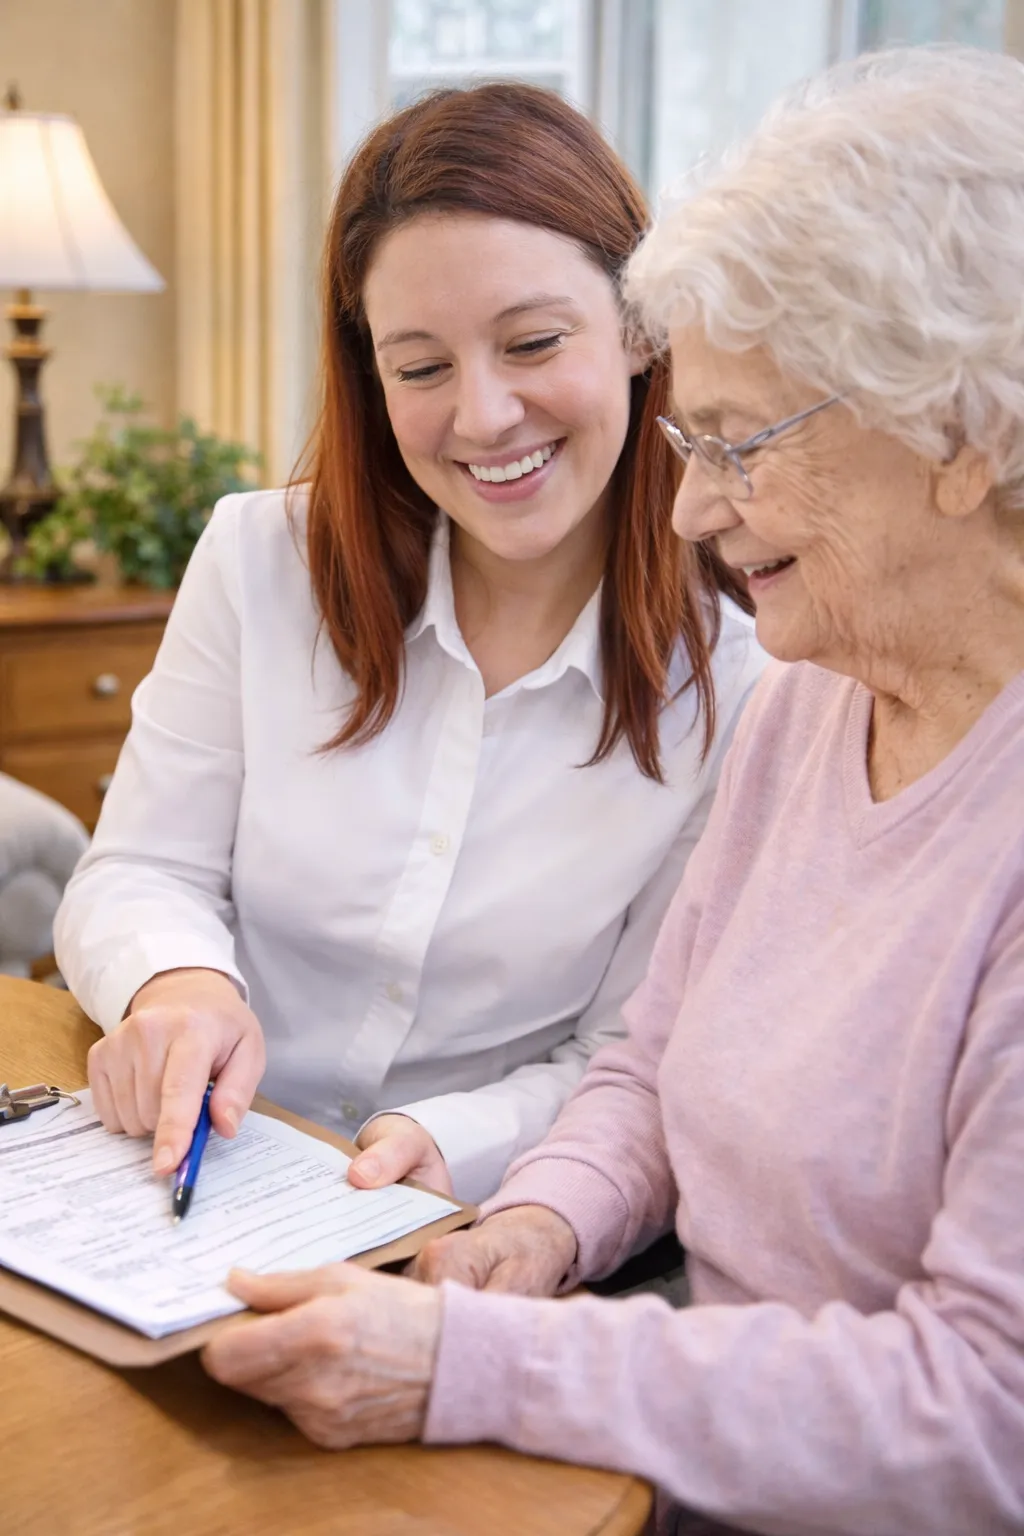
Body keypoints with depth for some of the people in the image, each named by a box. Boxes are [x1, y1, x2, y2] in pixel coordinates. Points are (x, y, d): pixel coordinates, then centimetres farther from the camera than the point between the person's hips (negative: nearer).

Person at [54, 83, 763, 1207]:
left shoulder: (733, 681, -8)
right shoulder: (261, 562, -1)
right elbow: (139, 875, 2)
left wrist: (455, 1145, -22)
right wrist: (178, 980, -21)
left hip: (469, 1250, -2)